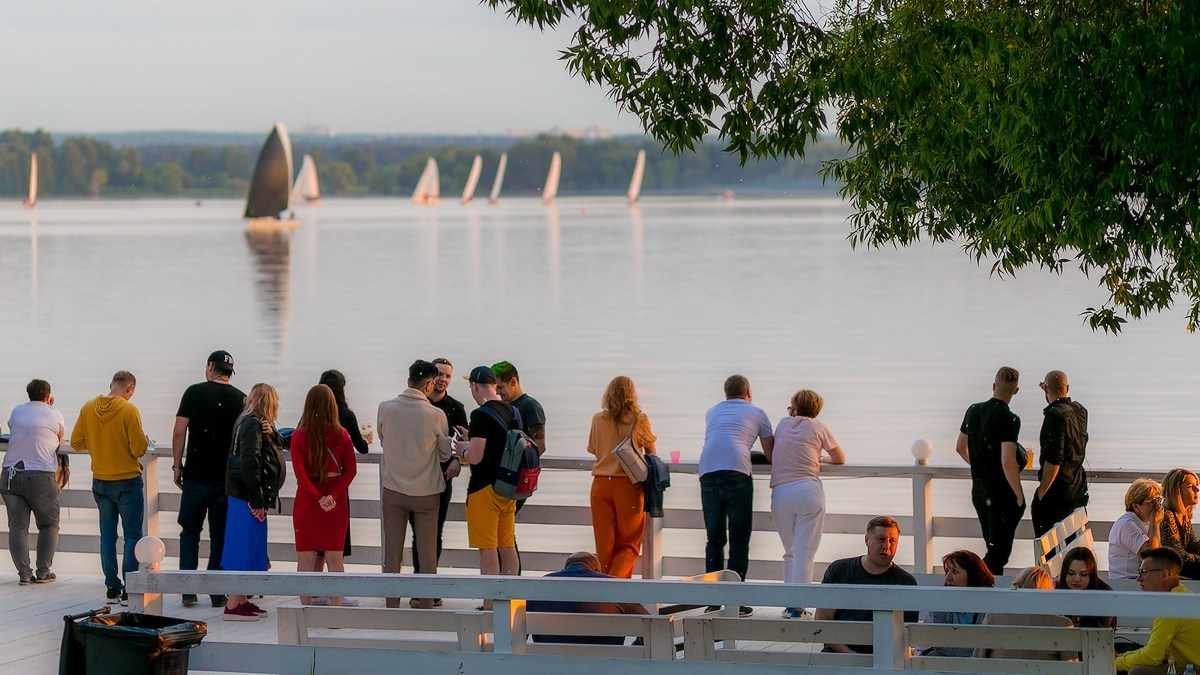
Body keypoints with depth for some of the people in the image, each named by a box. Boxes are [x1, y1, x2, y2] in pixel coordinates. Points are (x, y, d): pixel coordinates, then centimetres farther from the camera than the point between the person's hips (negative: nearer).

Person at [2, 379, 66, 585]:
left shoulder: (16, 412, 10)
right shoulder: (54, 415, 0)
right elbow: (61, 438, 16)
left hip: (11, 474, 3)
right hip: (40, 476, -3)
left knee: (18, 526, 4)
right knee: (49, 525, 12)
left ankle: (24, 573, -3)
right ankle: (43, 572, 6)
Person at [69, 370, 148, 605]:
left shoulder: (88, 408, -2)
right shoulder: (129, 410, -16)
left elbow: (76, 443, 3)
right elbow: (138, 449, -17)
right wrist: (145, 440, 5)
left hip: (100, 482, 5)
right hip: (127, 482, -5)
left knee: (107, 535, 12)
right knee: (132, 536, 2)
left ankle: (112, 588, 11)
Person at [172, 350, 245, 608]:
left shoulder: (194, 392, -2)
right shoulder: (240, 399, 3)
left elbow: (179, 432, -4)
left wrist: (177, 465, 5)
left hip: (196, 475, -2)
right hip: (227, 478, 2)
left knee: (190, 531, 8)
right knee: (221, 535, 7)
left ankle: (188, 590, 1)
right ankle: (217, 593, 5)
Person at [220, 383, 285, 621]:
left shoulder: (255, 424, 17)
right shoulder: (252, 425, -14)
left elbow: (279, 446, 14)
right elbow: (248, 463, -21)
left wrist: (272, 434, -8)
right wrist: (256, 500, -21)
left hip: (251, 497, 10)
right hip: (247, 497, -10)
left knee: (249, 549, 15)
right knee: (243, 548, -8)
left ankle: (241, 600, 23)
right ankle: (233, 605, -7)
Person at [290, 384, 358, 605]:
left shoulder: (298, 437, -7)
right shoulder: (342, 435, -3)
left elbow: (300, 473, -13)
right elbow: (350, 471, -7)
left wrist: (319, 498, -12)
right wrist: (333, 496, -12)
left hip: (306, 504, -1)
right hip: (336, 504, 1)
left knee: (306, 559, 5)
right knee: (334, 558, 5)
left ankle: (306, 607, 6)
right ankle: (336, 606, 3)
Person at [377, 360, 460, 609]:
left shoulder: (385, 408, -8)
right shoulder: (436, 415, -14)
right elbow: (445, 453, -2)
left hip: (393, 488, 2)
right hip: (426, 490, -2)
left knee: (392, 548, 9)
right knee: (427, 550, 8)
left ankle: (391, 603, 12)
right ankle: (426, 603, 10)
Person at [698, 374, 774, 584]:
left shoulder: (712, 412, 28)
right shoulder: (757, 413, 18)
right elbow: (770, 453, 21)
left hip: (708, 473, 3)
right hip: (737, 471, -3)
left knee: (715, 538, 11)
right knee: (739, 539, 1)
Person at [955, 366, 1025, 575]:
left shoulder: (973, 411, 3)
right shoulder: (1009, 420, -19)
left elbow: (960, 448, 16)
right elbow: (1007, 463, -26)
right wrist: (1020, 496, -15)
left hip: (979, 490, 7)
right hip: (1002, 494, -7)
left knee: (993, 547, 19)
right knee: (999, 551, -1)